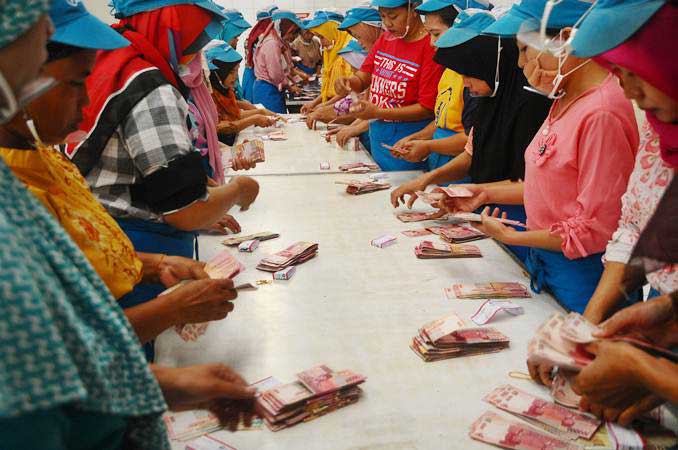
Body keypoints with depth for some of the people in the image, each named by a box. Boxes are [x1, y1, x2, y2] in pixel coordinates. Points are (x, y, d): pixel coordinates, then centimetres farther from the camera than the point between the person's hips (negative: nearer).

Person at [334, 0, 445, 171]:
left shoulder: (430, 47, -16)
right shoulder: (385, 39, 8)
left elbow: (427, 109, -17)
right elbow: (363, 77, 13)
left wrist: (377, 113, -21)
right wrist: (349, 82, -11)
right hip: (376, 134, 7)